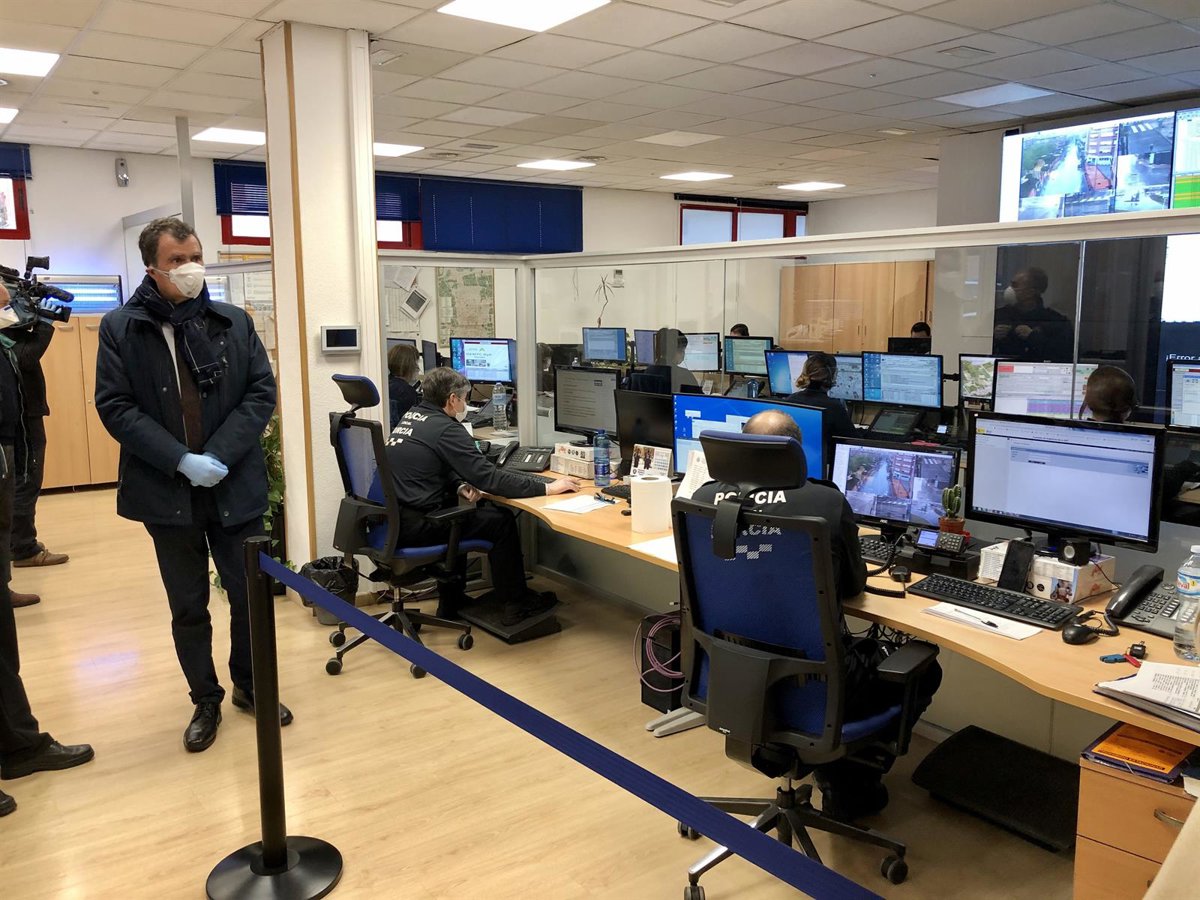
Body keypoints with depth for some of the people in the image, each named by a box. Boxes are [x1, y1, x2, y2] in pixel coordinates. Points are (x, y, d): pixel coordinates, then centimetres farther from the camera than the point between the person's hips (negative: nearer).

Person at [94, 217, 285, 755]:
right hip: (168, 494, -1)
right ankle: (205, 701, 29)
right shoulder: (120, 328, -1)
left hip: (234, 488, 1)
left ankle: (249, 685, 33)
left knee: (251, 596, 10)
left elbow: (262, 393, -2)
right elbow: (115, 407, -7)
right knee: (188, 607, 12)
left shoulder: (234, 323, 3)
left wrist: (220, 455, -14)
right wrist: (182, 460, -17)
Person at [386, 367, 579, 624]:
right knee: (501, 521, 2)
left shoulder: (412, 417, 12)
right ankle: (515, 604, 15)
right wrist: (547, 488, -13)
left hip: (393, 516, 9)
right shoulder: (445, 429, -16)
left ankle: (451, 604, 34)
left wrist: (459, 486, 3)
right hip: (415, 525, -9)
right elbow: (490, 478, -17)